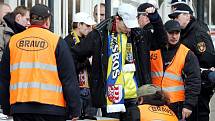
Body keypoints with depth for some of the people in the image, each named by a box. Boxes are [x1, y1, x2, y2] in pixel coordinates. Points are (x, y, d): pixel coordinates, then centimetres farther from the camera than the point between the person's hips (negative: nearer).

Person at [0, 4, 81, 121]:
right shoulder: (57, 42, -2)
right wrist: (75, 111, 1)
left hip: (19, 107, 3)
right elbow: (69, 78, -3)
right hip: (51, 107, -3)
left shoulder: (13, 41, 10)